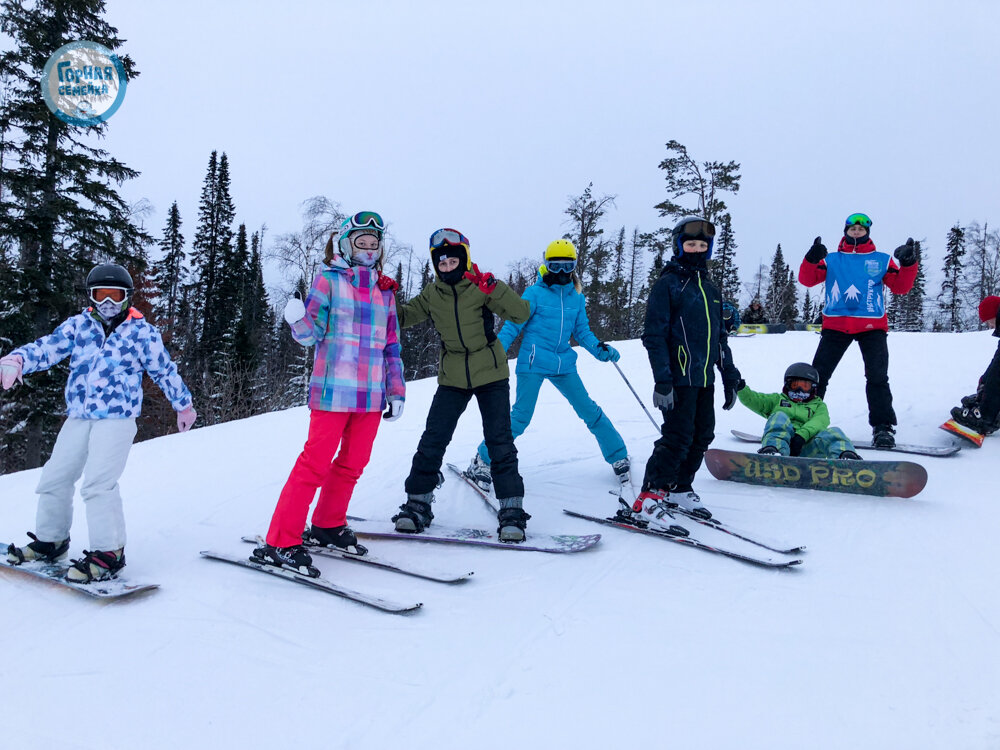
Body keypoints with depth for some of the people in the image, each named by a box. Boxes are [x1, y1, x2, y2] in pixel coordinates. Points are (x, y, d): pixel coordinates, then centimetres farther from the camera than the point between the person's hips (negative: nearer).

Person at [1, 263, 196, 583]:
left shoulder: (142, 332, 1)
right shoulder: (78, 325, 10)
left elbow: (165, 370, 9)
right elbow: (49, 347, -1)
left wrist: (183, 405, 17)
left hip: (117, 418, -5)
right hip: (78, 417, 5)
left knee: (98, 482, -17)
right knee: (55, 478, 10)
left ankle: (108, 553, -10)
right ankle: (50, 540, 31)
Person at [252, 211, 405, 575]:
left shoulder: (384, 292, 17)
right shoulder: (328, 280, 2)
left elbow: (391, 345, 19)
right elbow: (311, 332, -6)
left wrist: (396, 391, 16)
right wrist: (298, 320, -28)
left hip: (372, 395, 6)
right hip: (334, 391, -6)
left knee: (353, 464, 11)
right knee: (316, 463, -8)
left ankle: (327, 527, 28)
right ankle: (280, 543, -1)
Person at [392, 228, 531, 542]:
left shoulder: (481, 288, -7)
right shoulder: (431, 295, 4)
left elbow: (521, 313, -15)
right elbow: (403, 316, 5)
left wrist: (492, 287, -29)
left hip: (491, 376, -3)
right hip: (452, 378, 3)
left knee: (499, 442, -6)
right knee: (432, 441, -1)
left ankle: (512, 511, 2)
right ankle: (417, 504, 13)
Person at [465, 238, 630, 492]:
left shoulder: (577, 298, 10)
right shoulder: (535, 293, -4)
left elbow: (582, 331, 15)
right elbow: (512, 326, -2)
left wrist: (600, 349, -3)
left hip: (563, 364, 4)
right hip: (534, 363, -4)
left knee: (589, 411, 3)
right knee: (520, 417, -7)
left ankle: (619, 458, 17)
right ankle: (482, 460, 8)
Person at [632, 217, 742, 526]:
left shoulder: (710, 290, 18)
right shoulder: (667, 285, -5)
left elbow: (720, 338, 23)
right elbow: (654, 335, -11)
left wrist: (730, 378, 20)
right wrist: (662, 380, -19)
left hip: (705, 378, 8)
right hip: (679, 378, -8)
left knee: (702, 437, 10)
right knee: (678, 437, -11)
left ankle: (680, 489, 24)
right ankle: (648, 497, -4)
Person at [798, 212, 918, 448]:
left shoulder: (881, 260, 13)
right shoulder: (832, 259, 14)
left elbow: (901, 286, 7)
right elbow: (807, 279, 4)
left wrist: (908, 264, -10)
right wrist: (812, 259, -15)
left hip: (872, 325, 0)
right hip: (835, 323, 1)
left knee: (877, 377, -7)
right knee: (817, 375, -2)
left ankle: (883, 427, -3)